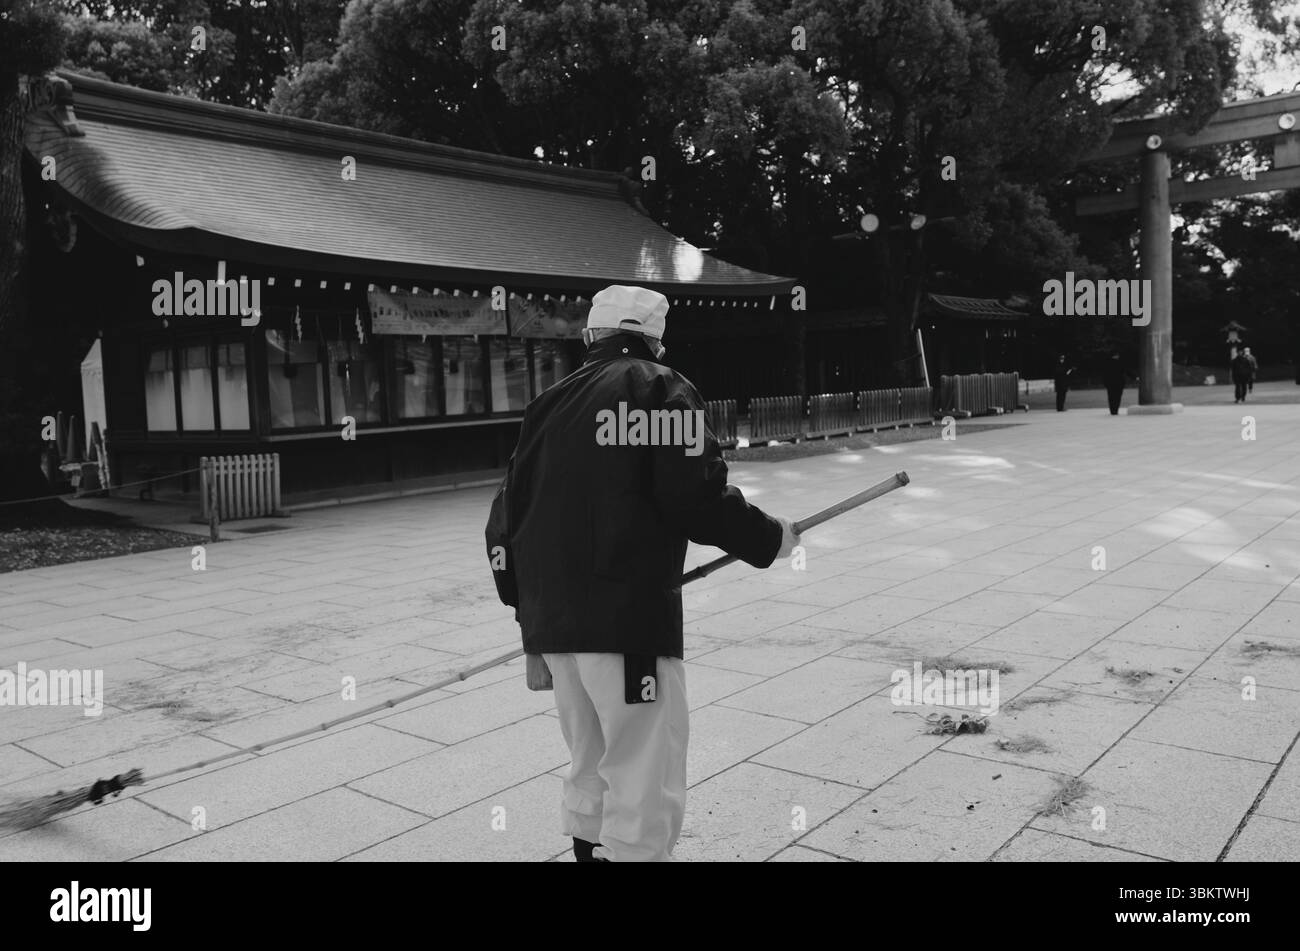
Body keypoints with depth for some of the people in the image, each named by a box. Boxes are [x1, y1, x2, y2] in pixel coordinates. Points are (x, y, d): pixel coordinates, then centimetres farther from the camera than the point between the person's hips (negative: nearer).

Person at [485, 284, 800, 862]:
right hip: (627, 618, -7)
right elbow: (696, 497, -12)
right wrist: (771, 538, 3)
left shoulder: (550, 403, 17)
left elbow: (506, 519, 15)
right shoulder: (658, 388, 0)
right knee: (646, 790, -2)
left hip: (549, 621, 7)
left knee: (593, 774, 21)